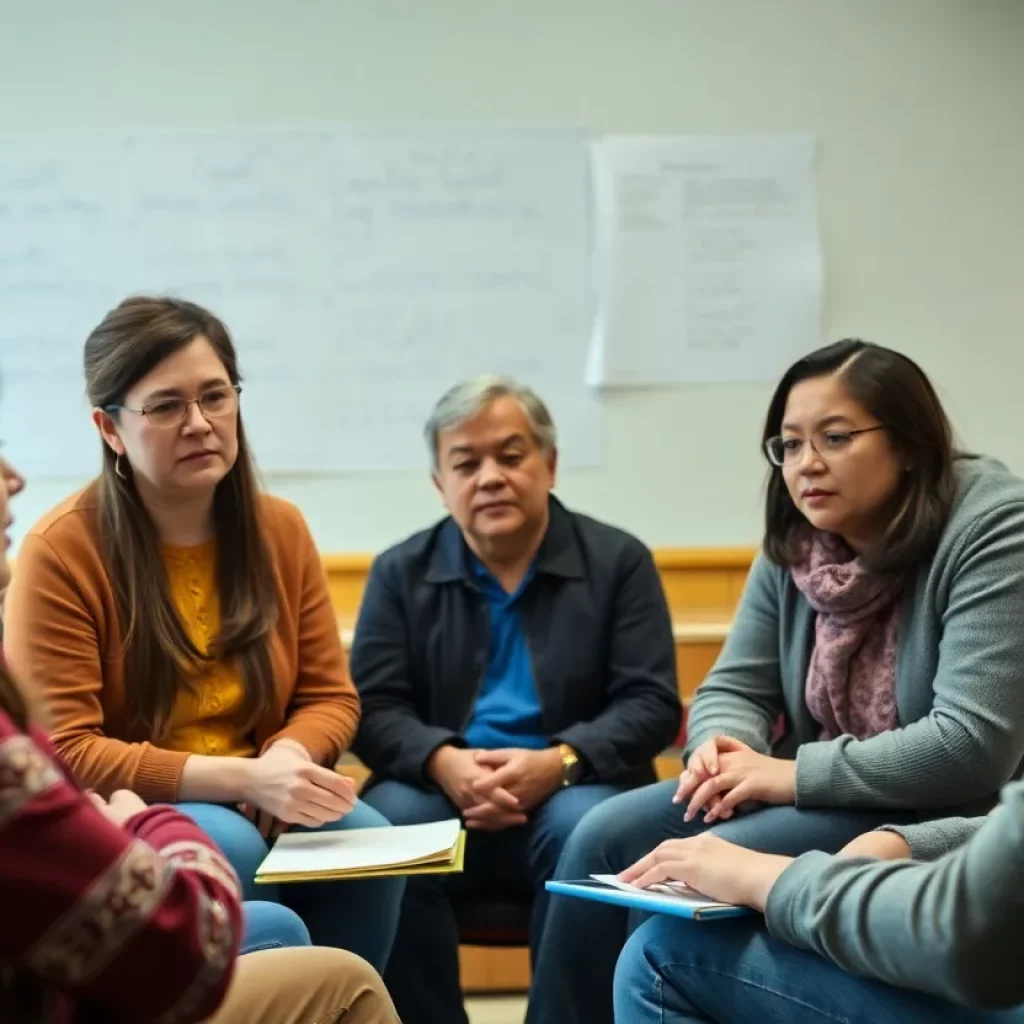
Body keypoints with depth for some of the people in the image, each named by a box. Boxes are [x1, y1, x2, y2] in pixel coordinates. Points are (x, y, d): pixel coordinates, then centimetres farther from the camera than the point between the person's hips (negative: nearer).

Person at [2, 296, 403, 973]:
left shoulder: (281, 529, 2)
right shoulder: (61, 551, -14)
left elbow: (331, 696, 7)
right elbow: (61, 751, -16)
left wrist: (289, 756, -18)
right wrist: (242, 777, -24)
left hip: (258, 807, 4)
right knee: (227, 848, -33)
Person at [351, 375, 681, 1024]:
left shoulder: (619, 561, 5)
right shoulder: (400, 572, 10)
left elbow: (651, 705, -3)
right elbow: (374, 708, 1)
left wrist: (558, 763, -21)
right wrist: (444, 761, -21)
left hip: (570, 794, -1)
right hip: (444, 797, 1)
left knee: (585, 828, -34)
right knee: (388, 824, -31)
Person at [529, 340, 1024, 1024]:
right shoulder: (796, 543, 3)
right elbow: (735, 688, 8)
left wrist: (795, 775, -23)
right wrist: (721, 747, -16)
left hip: (947, 818, -7)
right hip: (818, 792, 7)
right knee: (606, 838, -8)